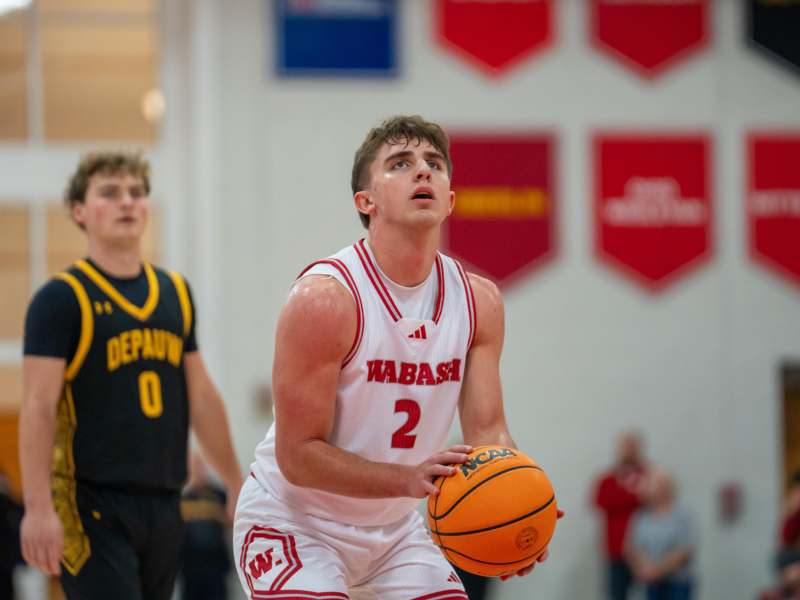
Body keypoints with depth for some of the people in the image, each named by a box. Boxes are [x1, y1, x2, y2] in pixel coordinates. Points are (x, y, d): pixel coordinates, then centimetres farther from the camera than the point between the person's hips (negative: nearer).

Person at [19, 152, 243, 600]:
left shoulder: (176, 294, 13)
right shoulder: (62, 298, -6)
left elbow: (201, 396, 20)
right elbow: (39, 407, -12)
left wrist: (235, 484, 19)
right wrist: (38, 508, -20)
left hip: (163, 503, 6)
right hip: (93, 504, -6)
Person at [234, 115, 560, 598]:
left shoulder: (479, 302, -4)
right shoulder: (324, 299, -23)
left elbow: (487, 429, -2)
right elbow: (297, 454, -22)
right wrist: (410, 480, -34)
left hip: (394, 528, 6)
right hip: (292, 519, -6)